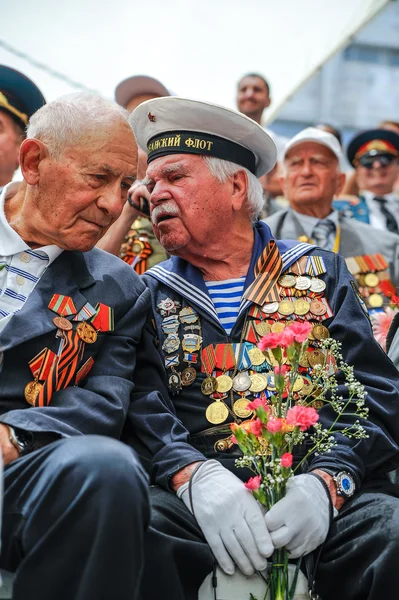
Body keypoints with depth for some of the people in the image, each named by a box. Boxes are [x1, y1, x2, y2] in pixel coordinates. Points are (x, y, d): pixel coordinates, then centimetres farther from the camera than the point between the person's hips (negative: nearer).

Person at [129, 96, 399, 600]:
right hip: (199, 496, 1)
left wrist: (327, 480, -14)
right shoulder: (149, 293, 15)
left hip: (328, 496, 0)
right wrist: (193, 478, -18)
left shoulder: (318, 271, 14)